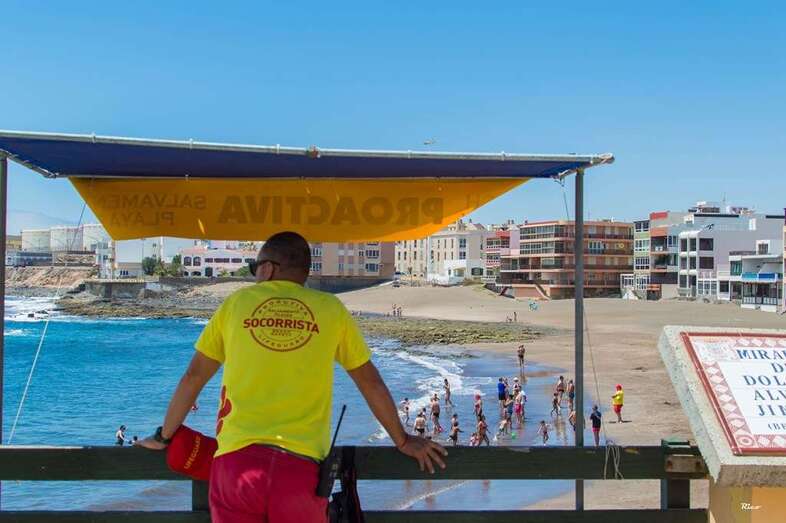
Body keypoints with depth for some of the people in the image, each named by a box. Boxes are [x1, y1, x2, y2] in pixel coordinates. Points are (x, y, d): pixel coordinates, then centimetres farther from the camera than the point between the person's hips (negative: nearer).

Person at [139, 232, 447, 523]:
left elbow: (193, 376, 14)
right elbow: (371, 382, 15)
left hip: (237, 459, 0)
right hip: (302, 466, 0)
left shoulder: (237, 303, 9)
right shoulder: (331, 309, 9)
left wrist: (164, 436, 27)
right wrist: (403, 441, 27)